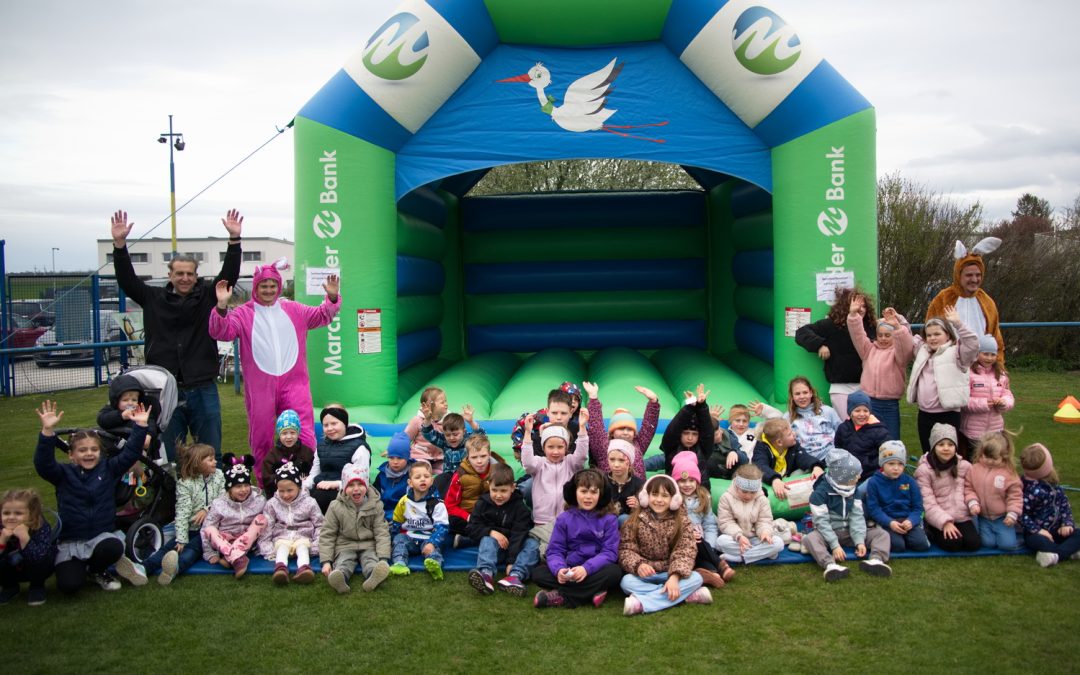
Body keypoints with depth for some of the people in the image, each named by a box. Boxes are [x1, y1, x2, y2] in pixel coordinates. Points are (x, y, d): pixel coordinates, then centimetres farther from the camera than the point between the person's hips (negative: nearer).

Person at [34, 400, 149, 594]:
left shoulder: (108, 469, 4)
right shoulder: (63, 474, -1)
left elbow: (130, 454, -5)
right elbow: (43, 463, -19)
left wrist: (140, 426, -18)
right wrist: (48, 431, -34)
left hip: (103, 536, 1)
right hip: (70, 541, -1)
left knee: (113, 548, -35)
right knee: (69, 585, -24)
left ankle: (97, 570, 2)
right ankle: (78, 566, 15)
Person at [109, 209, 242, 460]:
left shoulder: (207, 296, 4)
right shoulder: (154, 298, 6)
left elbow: (229, 274, -6)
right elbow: (127, 280, -1)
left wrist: (234, 239, -18)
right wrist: (119, 244, -13)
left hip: (203, 390, -1)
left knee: (210, 455, 9)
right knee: (168, 456, 10)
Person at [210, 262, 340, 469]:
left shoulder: (294, 310, 12)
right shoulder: (243, 314, 2)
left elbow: (322, 316, 13)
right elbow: (221, 332, -11)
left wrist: (332, 298, -5)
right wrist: (222, 306, -26)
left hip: (294, 383, 1)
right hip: (260, 387, -1)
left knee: (304, 436, -3)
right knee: (261, 438, 9)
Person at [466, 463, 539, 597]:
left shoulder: (519, 506, -9)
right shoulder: (482, 503, -2)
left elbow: (519, 534, -17)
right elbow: (472, 528, -4)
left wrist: (512, 561, -28)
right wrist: (491, 532, -23)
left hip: (515, 546, 0)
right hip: (494, 546, 0)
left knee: (533, 544, -26)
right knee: (487, 540, -30)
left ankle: (515, 575, -49)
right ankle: (486, 574, -57)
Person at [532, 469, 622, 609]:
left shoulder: (609, 520, 0)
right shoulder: (564, 519, 4)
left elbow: (610, 552, -9)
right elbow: (555, 551, -1)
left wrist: (587, 568, -26)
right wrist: (559, 569, -24)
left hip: (596, 570, -1)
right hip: (569, 570, 1)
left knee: (614, 572, -33)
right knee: (538, 572, -22)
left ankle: (562, 597, -28)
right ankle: (592, 592, -29)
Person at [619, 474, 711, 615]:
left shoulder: (682, 522, -4)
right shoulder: (634, 521, -4)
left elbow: (686, 552, -14)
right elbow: (626, 549, -9)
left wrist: (675, 576, -32)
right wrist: (638, 565, -31)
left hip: (670, 573, 1)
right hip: (644, 575, -1)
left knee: (696, 578, -27)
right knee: (627, 581, -31)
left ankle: (641, 603, -34)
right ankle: (685, 595, -32)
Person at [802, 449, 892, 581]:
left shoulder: (853, 490, 3)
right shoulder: (820, 492, -15)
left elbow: (857, 516, -4)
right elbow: (822, 521, -19)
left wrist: (860, 541, -19)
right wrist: (834, 545, -27)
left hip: (849, 531, 5)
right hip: (828, 532, -5)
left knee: (881, 533, -14)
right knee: (810, 539, -37)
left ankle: (876, 560, -42)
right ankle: (830, 564, -61)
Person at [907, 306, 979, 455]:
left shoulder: (955, 352, -4)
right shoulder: (923, 350, 14)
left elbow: (972, 344, -22)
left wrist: (957, 323, -30)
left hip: (947, 414, -6)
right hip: (924, 414, 6)